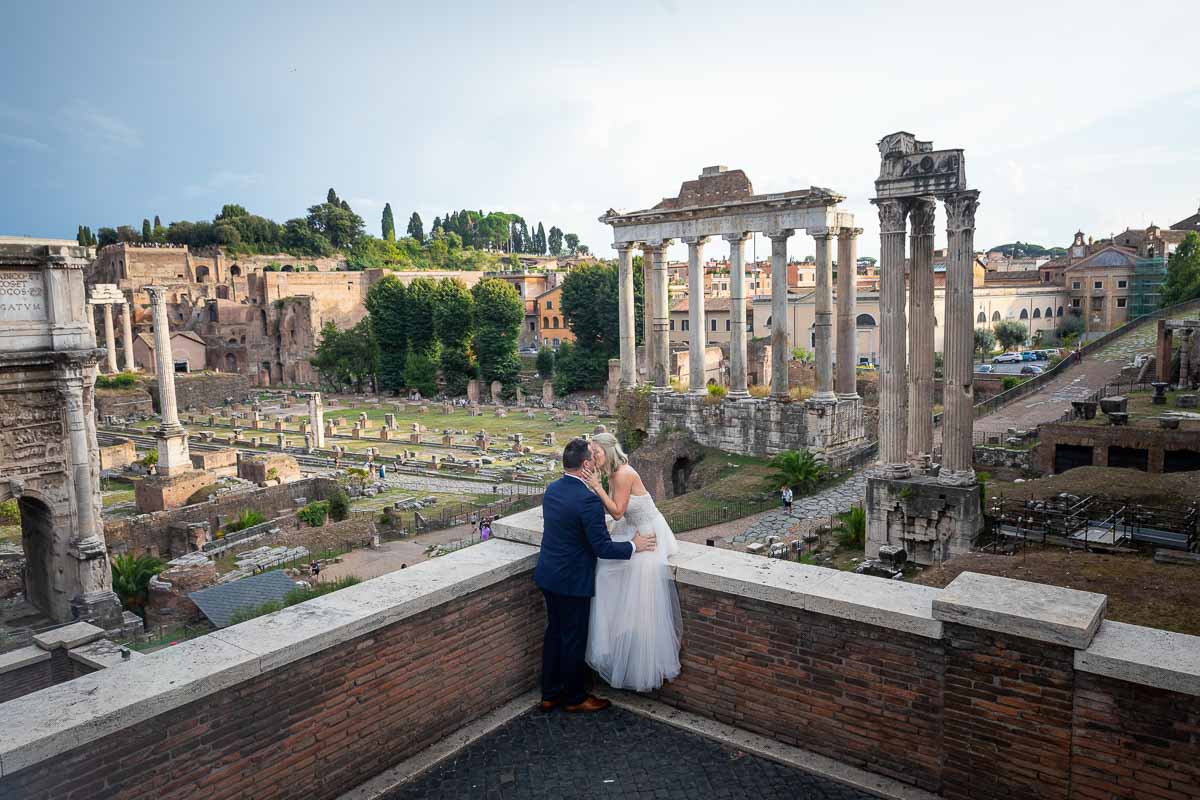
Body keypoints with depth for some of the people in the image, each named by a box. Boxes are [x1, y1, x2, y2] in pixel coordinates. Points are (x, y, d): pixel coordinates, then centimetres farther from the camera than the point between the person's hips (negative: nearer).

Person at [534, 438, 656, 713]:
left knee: (554, 633, 20)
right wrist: (634, 546, -8)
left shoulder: (551, 490, 1)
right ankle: (575, 698, 27)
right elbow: (603, 549, -23)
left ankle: (550, 694, 32)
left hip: (548, 575, 8)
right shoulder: (588, 500, -26)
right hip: (573, 581, -8)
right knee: (574, 639, 10)